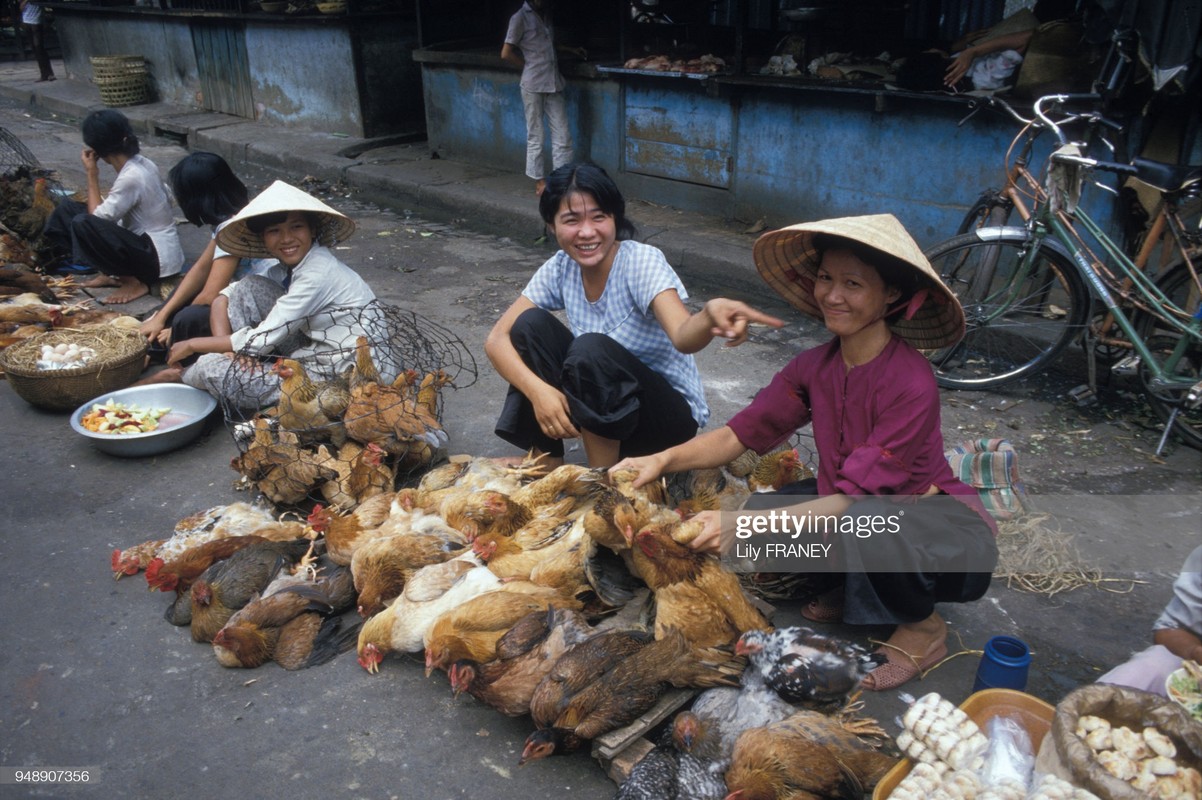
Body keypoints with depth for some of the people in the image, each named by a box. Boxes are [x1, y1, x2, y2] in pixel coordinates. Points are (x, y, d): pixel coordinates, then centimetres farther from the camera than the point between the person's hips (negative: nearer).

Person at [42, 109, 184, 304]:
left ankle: (133, 282, -11)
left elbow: (97, 216, -16)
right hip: (146, 244, 9)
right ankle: (113, 274, 6)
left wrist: (92, 174, -8)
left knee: (82, 223, -27)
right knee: (68, 209, 6)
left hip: (157, 259, -9)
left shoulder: (131, 177, -23)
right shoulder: (141, 163, 2)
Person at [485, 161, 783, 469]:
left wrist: (711, 315, -63)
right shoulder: (559, 268, -7)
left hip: (670, 412, -5)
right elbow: (497, 339, -11)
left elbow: (683, 337, -40)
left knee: (590, 349, -33)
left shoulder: (642, 260, -22)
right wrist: (538, 390, -29)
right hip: (600, 407, 5)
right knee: (531, 325, -17)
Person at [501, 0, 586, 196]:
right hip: (533, 86, -6)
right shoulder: (520, 18, -5)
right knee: (535, 136, 2)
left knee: (562, 134, 3)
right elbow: (506, 53, -9)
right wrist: (530, 68, -3)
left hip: (553, 84, 6)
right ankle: (540, 180, 11)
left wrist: (571, 50, 22)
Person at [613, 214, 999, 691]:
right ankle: (851, 592, 10)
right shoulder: (817, 366, -7)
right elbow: (739, 434, -10)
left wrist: (746, 527, -39)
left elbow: (854, 498, -30)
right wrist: (664, 459, -27)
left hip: (946, 530, -6)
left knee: (867, 525, -38)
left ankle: (924, 629, -6)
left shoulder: (911, 384, -27)